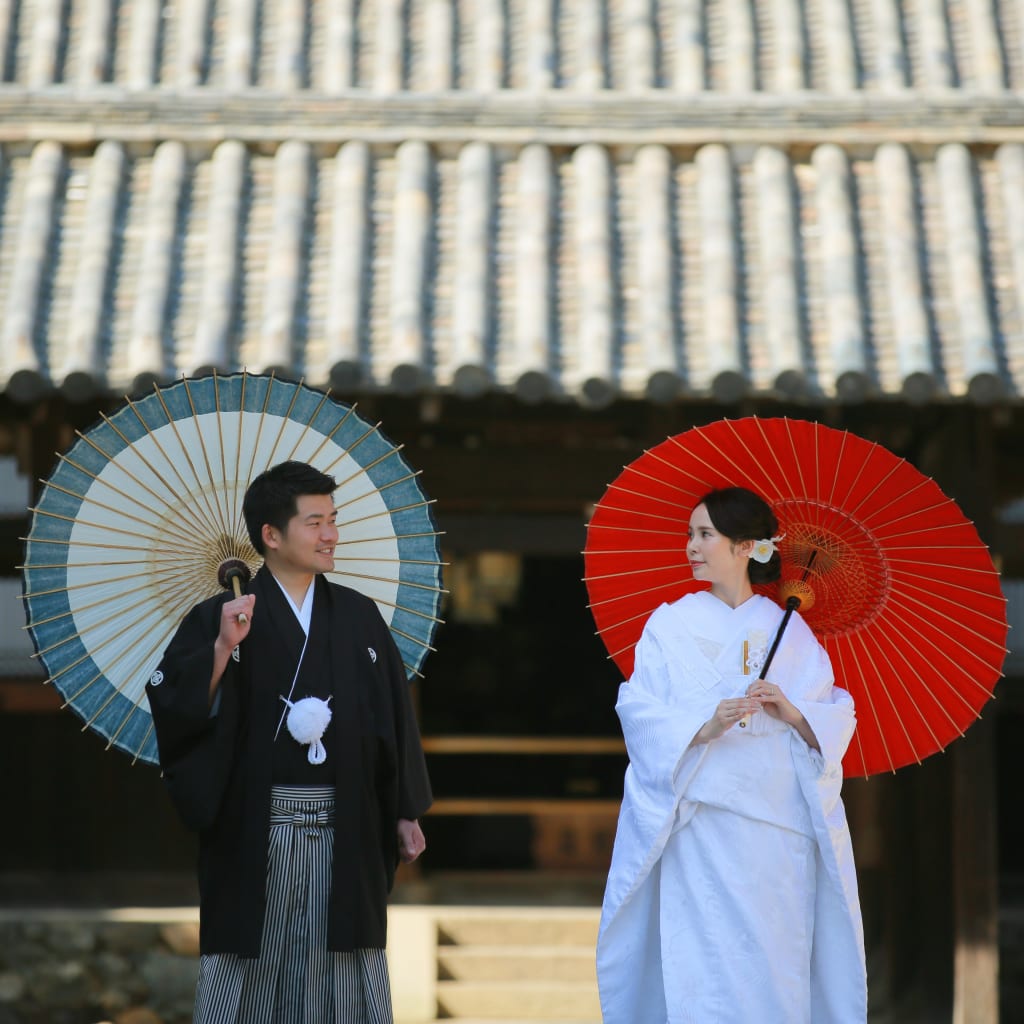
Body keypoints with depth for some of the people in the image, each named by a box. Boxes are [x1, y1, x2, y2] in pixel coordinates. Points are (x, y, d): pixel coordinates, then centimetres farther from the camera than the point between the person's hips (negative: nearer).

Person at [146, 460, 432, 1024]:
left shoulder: (360, 617, 8)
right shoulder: (221, 618, -2)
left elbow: (392, 716, 10)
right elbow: (172, 707, -11)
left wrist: (405, 813, 8)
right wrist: (222, 649, -23)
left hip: (345, 827, 3)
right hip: (254, 830, -3)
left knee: (341, 971, 5)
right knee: (249, 965, 3)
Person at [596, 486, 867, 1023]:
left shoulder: (789, 631, 10)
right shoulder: (672, 625, 8)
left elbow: (837, 718, 5)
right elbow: (638, 712, -4)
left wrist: (792, 713, -15)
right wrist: (703, 727, -20)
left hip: (779, 827, 1)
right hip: (703, 826, -1)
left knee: (777, 968, -1)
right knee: (704, 966, -7)